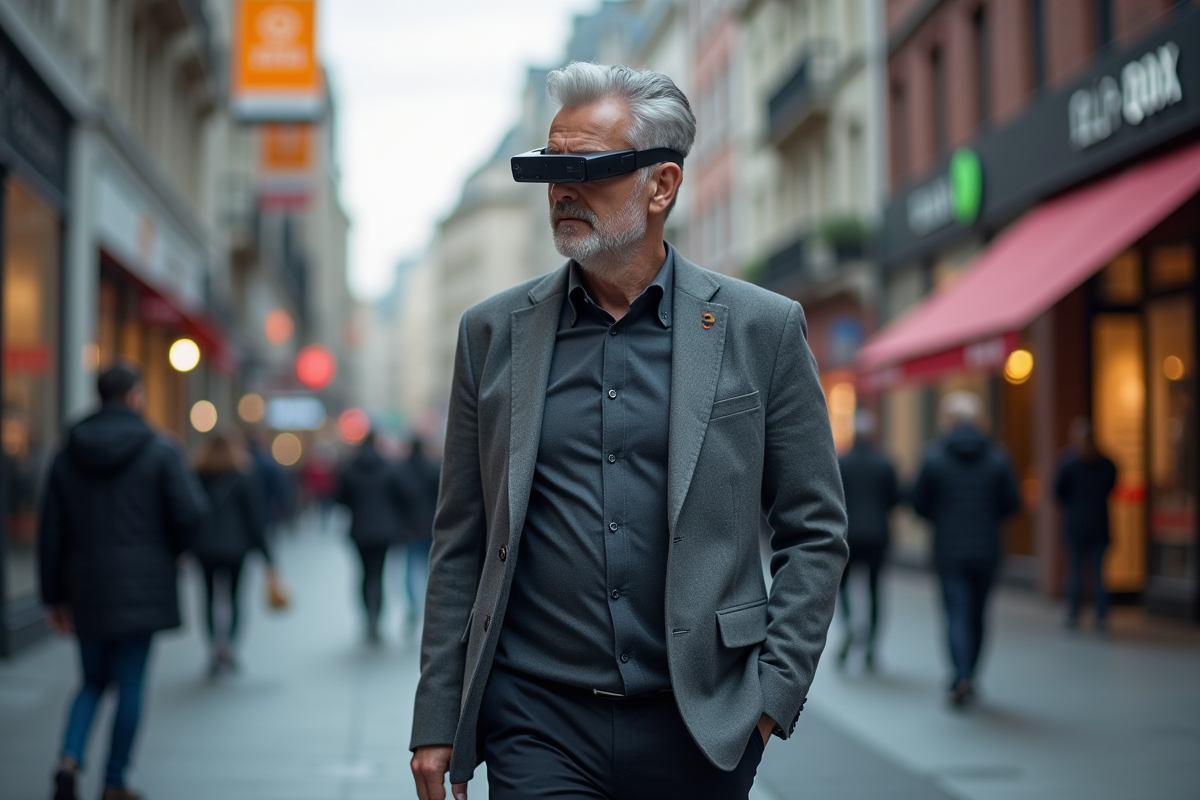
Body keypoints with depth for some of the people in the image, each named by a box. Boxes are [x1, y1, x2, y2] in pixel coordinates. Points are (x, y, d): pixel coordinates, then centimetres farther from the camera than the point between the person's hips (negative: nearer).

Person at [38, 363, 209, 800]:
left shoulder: (68, 455, 6)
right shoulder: (160, 451, -6)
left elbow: (51, 533, 5)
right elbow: (191, 512, -12)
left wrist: (55, 596, 11)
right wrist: (172, 550, 10)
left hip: (86, 587, 4)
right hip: (142, 586, -4)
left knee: (93, 681, 17)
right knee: (130, 683, 6)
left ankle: (69, 760, -4)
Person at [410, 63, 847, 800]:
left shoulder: (761, 329, 1)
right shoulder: (494, 332, 6)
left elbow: (816, 533, 3)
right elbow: (462, 544, 8)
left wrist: (775, 691, -5)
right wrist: (438, 721, 4)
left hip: (700, 727, -1)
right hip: (536, 726, 1)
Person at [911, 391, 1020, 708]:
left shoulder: (934, 457, -7)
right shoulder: (997, 458, -2)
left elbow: (919, 503, -2)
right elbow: (1011, 503, 1)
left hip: (949, 551, -2)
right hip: (986, 550, 2)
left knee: (957, 615, -3)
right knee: (977, 615, 14)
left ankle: (963, 678, -21)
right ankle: (966, 679, 23)